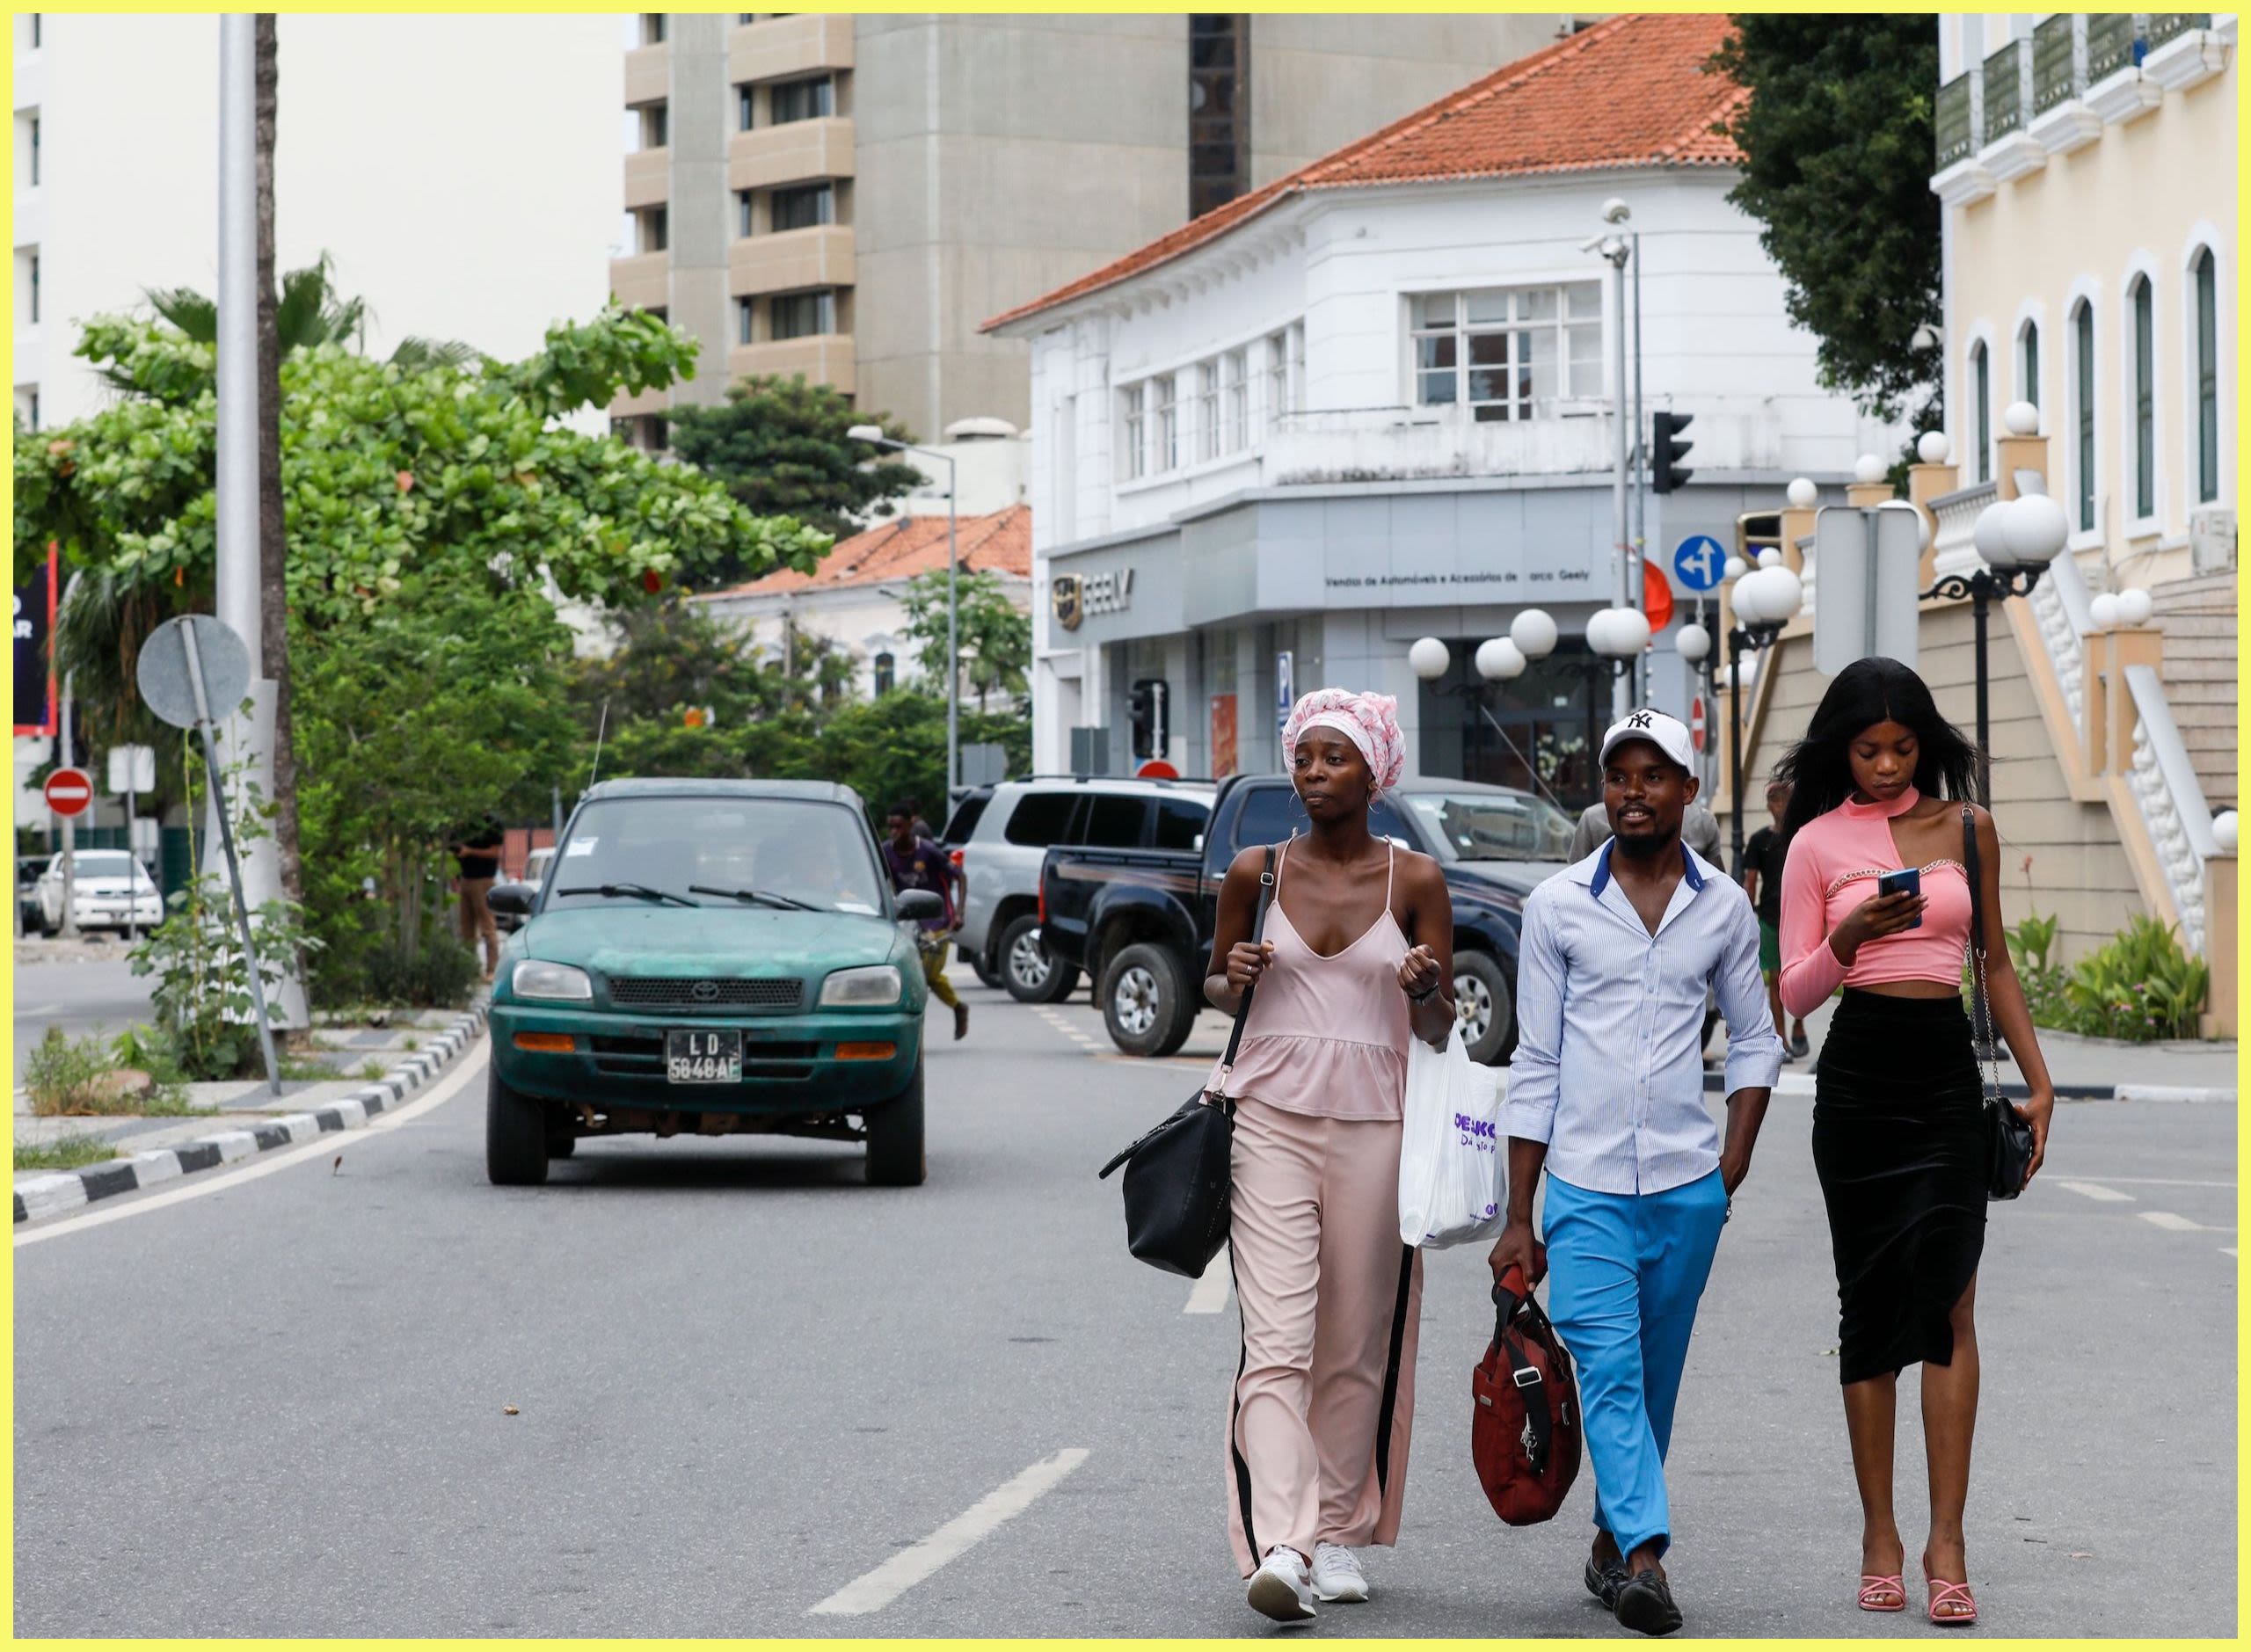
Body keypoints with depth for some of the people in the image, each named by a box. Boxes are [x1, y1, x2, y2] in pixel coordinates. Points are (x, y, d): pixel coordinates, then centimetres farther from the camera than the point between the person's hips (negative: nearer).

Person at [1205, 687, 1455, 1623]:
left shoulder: (1415, 881, 2)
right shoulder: (1256, 873, 4)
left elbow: (1441, 1033, 5)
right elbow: (1214, 983, 17)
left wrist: (1424, 989, -18)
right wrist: (1233, 977, -6)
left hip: (1373, 1128, 1)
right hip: (1270, 1118, -1)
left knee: (1357, 1349, 6)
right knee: (1277, 1343, -12)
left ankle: (1341, 1534, 21)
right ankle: (1278, 1548, -21)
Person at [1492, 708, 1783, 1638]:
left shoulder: (1722, 907, 6)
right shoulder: (1557, 906, 1)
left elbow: (1756, 1042, 16)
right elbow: (1535, 1065, 3)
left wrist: (1735, 1160, 2)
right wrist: (1517, 1218, 2)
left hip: (1687, 1186, 2)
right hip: (1586, 1185, -2)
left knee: (1653, 1379, 9)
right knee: (1610, 1368, -15)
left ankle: (1613, 1540, 23)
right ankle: (1645, 1553, -24)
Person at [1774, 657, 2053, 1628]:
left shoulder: (1966, 828, 9)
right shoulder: (1818, 843, 3)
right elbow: (1793, 994, 0)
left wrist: (2038, 1078, 13)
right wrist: (1848, 941, -19)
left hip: (1948, 1072, 1)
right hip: (1858, 1074, -1)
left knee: (1950, 1303, -8)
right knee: (1871, 1301, 2)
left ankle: (1946, 1540, -10)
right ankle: (1879, 1534, 8)